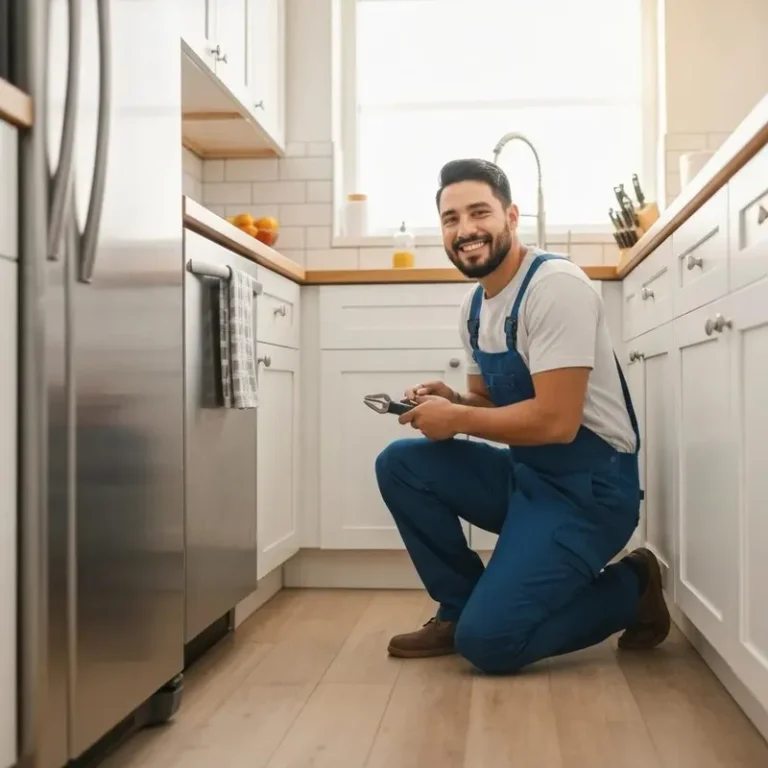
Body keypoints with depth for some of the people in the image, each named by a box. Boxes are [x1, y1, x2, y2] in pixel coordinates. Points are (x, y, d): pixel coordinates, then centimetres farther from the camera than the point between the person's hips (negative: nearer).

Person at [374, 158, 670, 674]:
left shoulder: (555, 285, -19)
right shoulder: (475, 307, 8)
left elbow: (556, 421, -26)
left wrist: (455, 420, -15)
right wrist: (449, 401, -3)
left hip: (588, 486, -8)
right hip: (524, 474, 8)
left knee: (488, 640, -17)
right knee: (400, 464, -3)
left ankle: (630, 589, 7)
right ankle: (463, 609, 9)